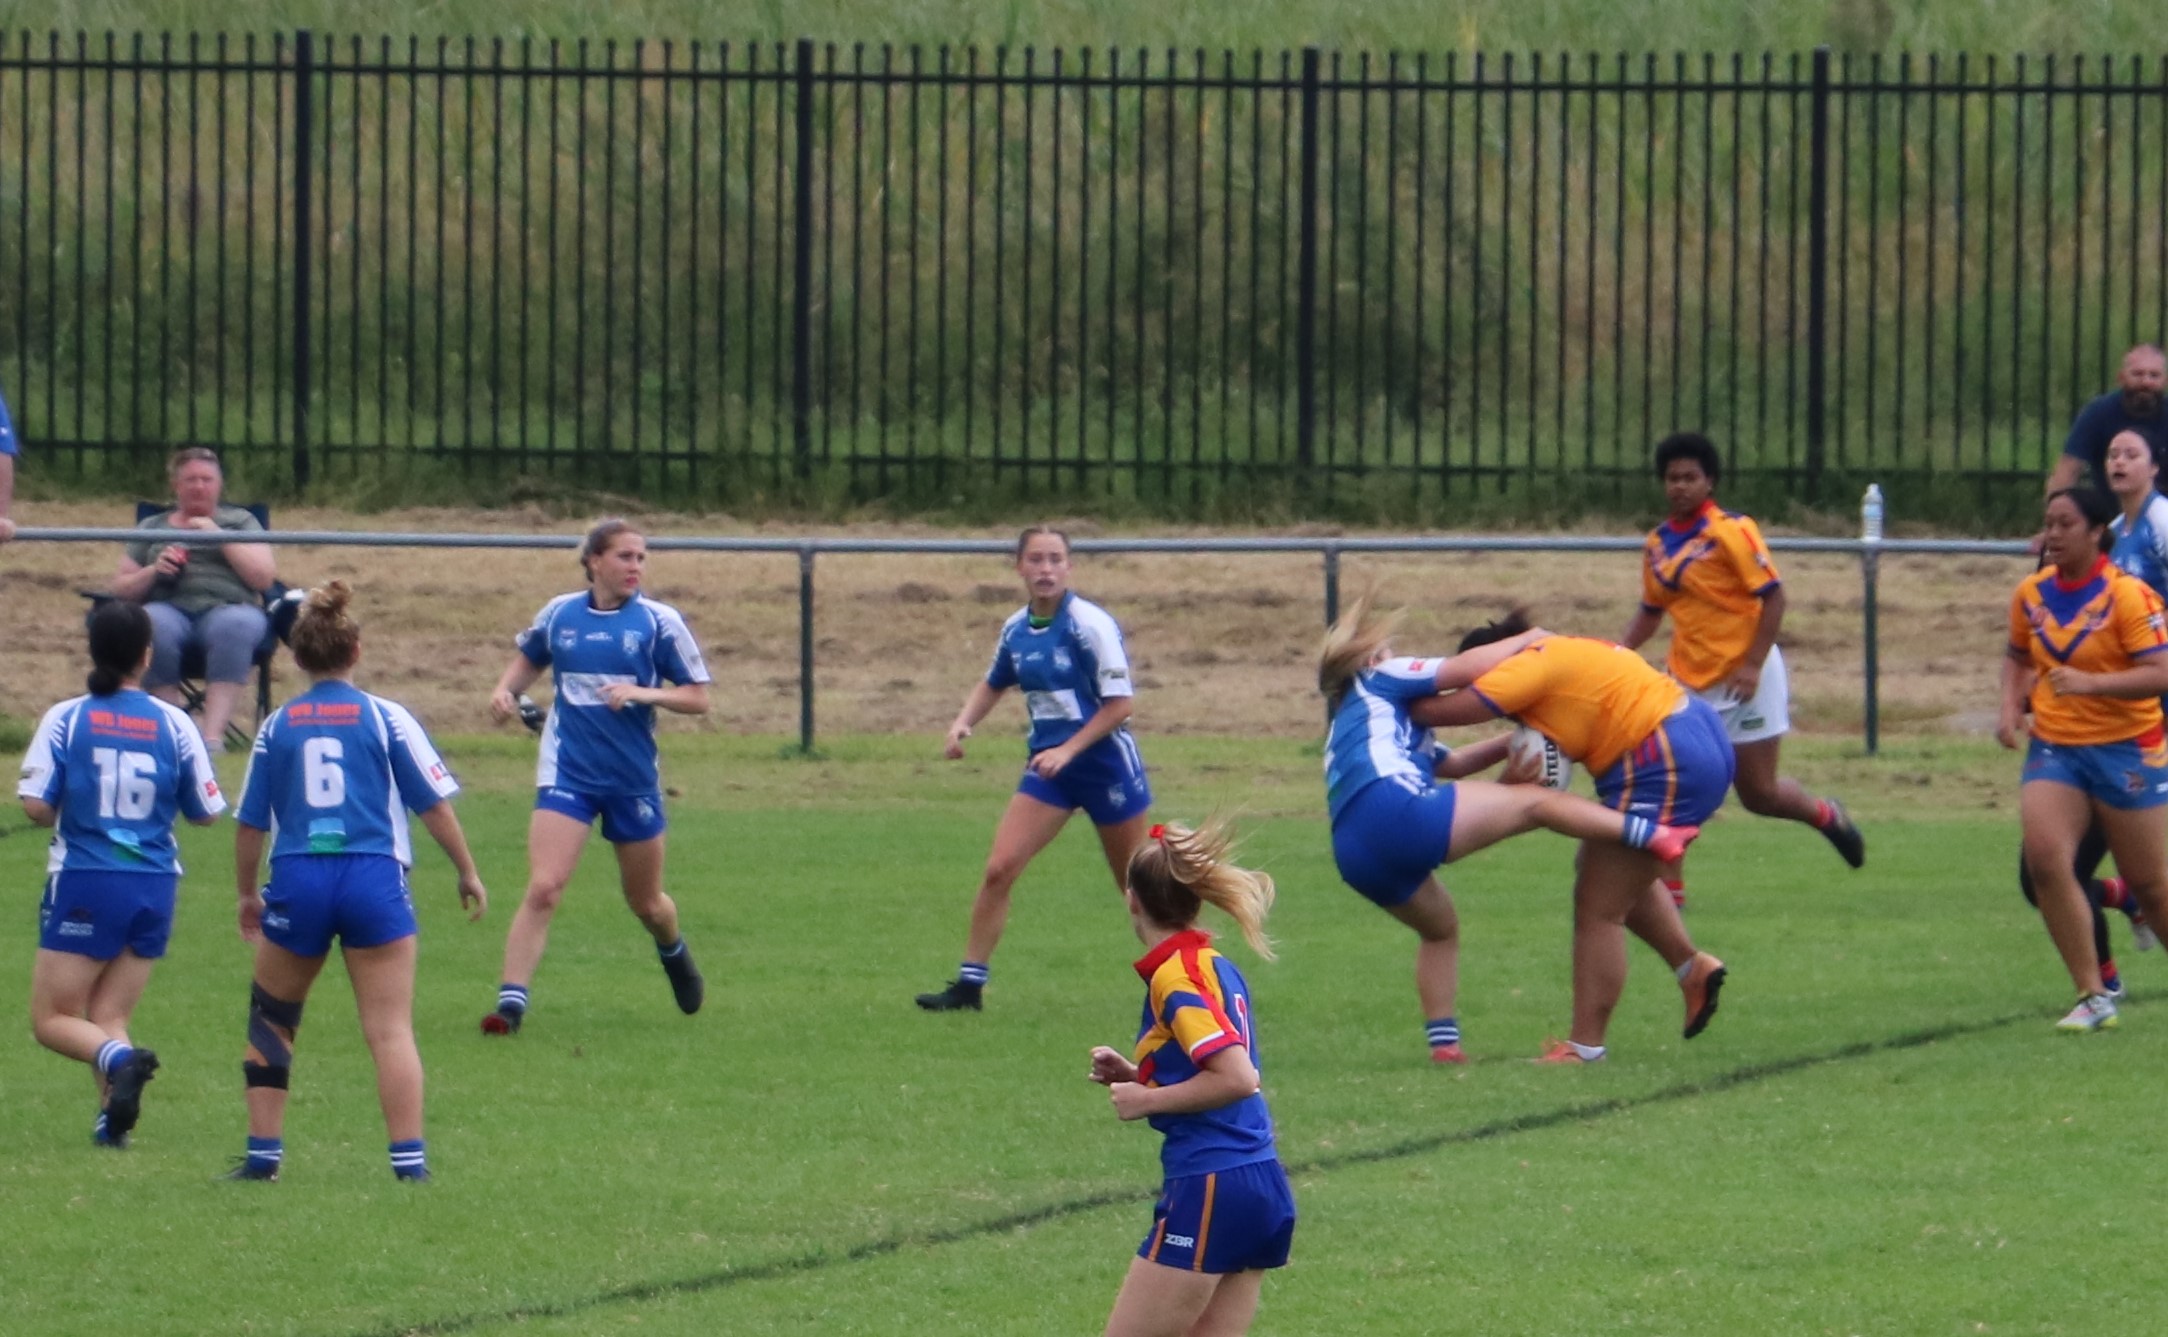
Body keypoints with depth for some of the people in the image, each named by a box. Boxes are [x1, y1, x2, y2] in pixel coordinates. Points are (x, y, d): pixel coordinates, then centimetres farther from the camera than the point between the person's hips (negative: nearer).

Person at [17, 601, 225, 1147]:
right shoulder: (174, 725, -1)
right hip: (155, 887, 3)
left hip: (85, 882, -3)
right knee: (108, 1016, 13)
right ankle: (113, 1115, -10)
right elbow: (206, 812, 5)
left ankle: (119, 1060, -26)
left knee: (52, 1020, 3)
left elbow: (36, 804, -11)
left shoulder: (65, 719, -7)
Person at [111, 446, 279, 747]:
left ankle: (213, 734, -45)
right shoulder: (152, 528, 24)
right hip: (170, 608, 1)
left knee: (234, 625, -38)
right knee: (153, 626, -36)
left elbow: (264, 577, 6)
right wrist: (153, 571, -1)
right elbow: (121, 588, 20)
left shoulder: (239, 521, 21)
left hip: (227, 608, -1)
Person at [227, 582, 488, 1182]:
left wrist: (248, 895, 24)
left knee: (270, 1019, 17)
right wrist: (468, 873, 14)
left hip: (298, 883, 1)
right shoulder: (386, 718, 2)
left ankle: (263, 1153, 14)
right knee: (391, 1031, 1)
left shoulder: (277, 726, 7)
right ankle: (409, 1158, -6)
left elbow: (250, 823, 10)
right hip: (374, 880, -1)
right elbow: (434, 804, 2)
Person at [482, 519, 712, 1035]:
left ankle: (674, 954, 50)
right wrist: (505, 689, 2)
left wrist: (643, 692, -20)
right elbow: (528, 658, 23)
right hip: (569, 773, 0)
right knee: (542, 889, -18)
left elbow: (697, 698, -3)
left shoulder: (659, 621, -4)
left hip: (634, 777, 0)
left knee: (646, 903, 16)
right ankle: (511, 1002, -17)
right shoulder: (559, 614, 2)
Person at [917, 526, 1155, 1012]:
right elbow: (993, 683, 22)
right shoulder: (1016, 630, 3)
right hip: (1049, 765, 5)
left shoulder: (1090, 624, -15)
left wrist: (1068, 750, -20)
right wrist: (964, 722, 3)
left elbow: (1121, 702, -15)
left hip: (1105, 762, -5)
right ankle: (970, 982, -1)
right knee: (999, 869, -8)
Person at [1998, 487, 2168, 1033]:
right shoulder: (2031, 594, 4)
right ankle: (2093, 996, -10)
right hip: (2053, 747, 4)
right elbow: (2019, 656, 22)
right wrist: (2011, 708, 4)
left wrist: (2090, 683, -34)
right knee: (2044, 857, -18)